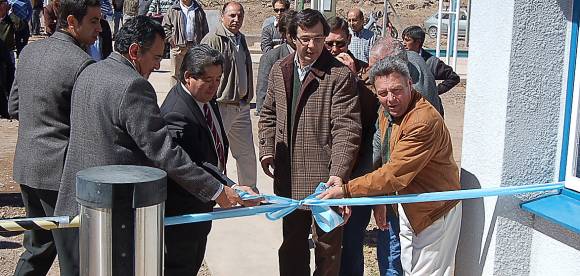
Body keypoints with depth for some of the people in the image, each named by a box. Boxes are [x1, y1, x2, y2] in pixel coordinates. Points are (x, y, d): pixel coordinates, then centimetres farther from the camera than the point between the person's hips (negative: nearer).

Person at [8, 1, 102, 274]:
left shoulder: (29, 51, 7)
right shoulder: (82, 63, -17)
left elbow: (14, 106, 14)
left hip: (26, 165, 8)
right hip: (61, 170, -8)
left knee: (37, 247, 23)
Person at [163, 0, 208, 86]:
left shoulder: (199, 10, 11)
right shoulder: (173, 10, 6)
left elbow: (205, 30, 12)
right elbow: (165, 27, 6)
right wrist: (171, 40, -4)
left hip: (195, 46, 1)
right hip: (178, 47, -1)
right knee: (176, 73, 1)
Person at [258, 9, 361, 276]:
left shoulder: (339, 75, -11)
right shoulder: (279, 70, 7)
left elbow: (346, 128, -16)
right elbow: (269, 114, 17)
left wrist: (338, 174, -26)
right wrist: (267, 150, 3)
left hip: (324, 177, -5)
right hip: (288, 176, 6)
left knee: (327, 246, 8)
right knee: (292, 242, 20)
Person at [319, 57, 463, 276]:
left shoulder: (424, 121, -32)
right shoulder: (386, 112, -1)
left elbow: (395, 175, -33)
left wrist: (346, 190, -30)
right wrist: (381, 203, 5)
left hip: (435, 211, -9)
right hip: (408, 207, 9)